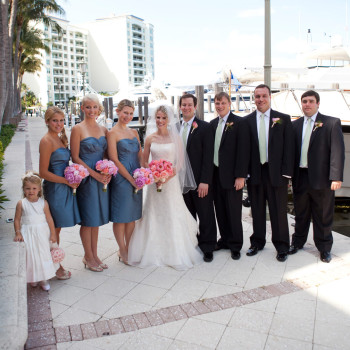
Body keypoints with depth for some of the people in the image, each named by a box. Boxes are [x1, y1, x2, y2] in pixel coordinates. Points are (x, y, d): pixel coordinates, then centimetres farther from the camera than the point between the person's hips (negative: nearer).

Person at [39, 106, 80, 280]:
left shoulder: (60, 138, 13)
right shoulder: (46, 141, -12)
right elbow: (43, 172, -15)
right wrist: (67, 181, -13)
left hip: (64, 187, 8)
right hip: (54, 188, -8)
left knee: (57, 228, 14)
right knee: (54, 229, 1)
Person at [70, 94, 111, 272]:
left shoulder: (103, 129, 10)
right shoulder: (78, 129, -6)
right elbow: (75, 157, -10)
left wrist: (108, 172, -3)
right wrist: (95, 174, -14)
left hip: (102, 179, 6)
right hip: (86, 179, -5)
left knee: (97, 217, 12)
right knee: (87, 219, 4)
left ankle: (94, 255, 25)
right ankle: (88, 257, 19)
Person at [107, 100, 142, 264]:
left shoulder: (134, 132, 13)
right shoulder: (112, 133, -7)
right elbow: (114, 160, -12)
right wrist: (131, 179, -13)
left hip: (136, 178, 7)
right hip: (121, 178, -7)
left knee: (132, 215, 13)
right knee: (120, 216, 3)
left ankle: (128, 248, 27)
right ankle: (122, 251, 18)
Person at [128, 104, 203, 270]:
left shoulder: (176, 137, -1)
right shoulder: (150, 138, 4)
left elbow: (180, 162, -2)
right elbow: (144, 162, 9)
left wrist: (167, 177, -14)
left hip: (171, 181, -2)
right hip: (153, 181, 2)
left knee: (172, 216, 1)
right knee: (154, 216, 5)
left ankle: (175, 252, 15)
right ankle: (154, 252, 18)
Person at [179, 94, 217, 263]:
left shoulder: (204, 127, -6)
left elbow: (208, 156, -11)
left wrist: (205, 181, -16)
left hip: (200, 181, -5)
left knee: (205, 216, 5)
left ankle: (207, 248, 19)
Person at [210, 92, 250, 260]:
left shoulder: (239, 123, -7)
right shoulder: (213, 123, 12)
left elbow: (243, 150, -12)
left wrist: (240, 176, -16)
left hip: (231, 175, -6)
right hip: (215, 174, 6)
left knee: (233, 212, 3)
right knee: (220, 211, 13)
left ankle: (235, 246, 17)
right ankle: (225, 240, 28)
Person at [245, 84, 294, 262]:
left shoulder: (283, 119, 2)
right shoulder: (247, 121, 4)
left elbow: (288, 147, -1)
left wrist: (286, 173, -7)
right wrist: (244, 172, -3)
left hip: (276, 172, -1)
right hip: (254, 172, 1)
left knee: (279, 211, 6)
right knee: (257, 211, 12)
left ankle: (282, 247, 20)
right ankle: (257, 242, 28)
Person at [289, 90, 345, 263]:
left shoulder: (332, 123, -2)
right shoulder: (295, 125, 10)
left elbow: (337, 151, -8)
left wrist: (336, 177, -15)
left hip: (321, 178, -3)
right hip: (300, 177, 3)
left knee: (323, 216, 8)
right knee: (300, 213, 16)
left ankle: (324, 248, 24)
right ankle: (298, 242, 32)